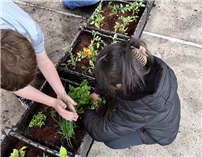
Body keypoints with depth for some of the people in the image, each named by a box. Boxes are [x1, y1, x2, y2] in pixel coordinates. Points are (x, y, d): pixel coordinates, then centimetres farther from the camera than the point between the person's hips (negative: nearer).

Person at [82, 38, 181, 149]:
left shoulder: (138, 111, -46)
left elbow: (101, 133, -29)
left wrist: (87, 114, -9)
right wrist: (97, 92, 1)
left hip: (160, 133, -4)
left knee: (111, 141, -5)